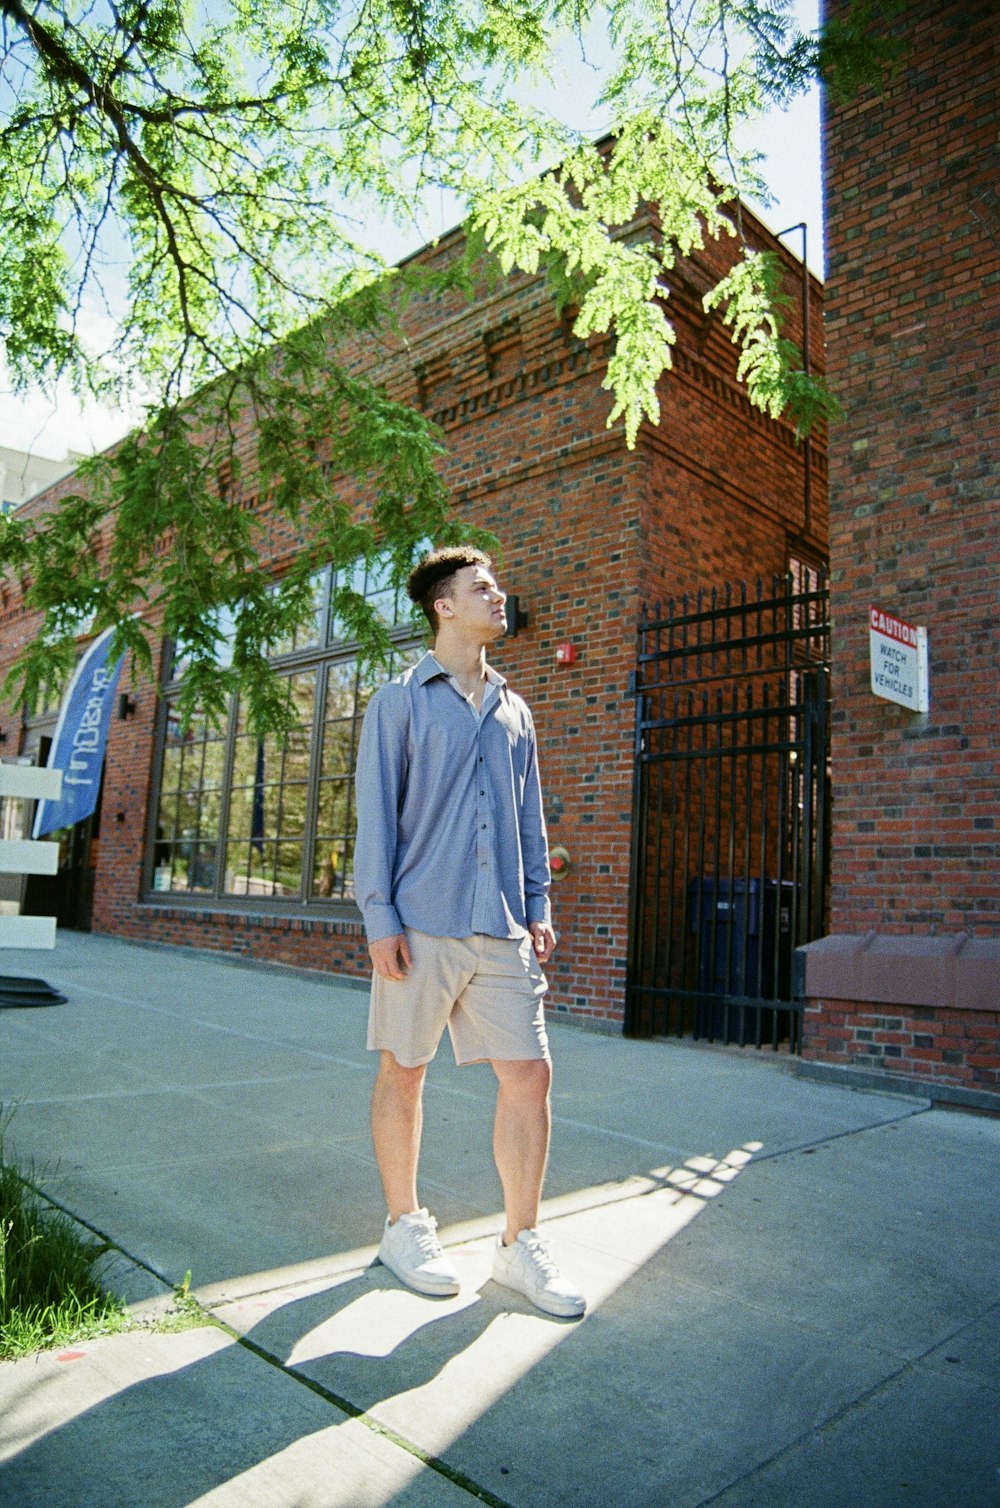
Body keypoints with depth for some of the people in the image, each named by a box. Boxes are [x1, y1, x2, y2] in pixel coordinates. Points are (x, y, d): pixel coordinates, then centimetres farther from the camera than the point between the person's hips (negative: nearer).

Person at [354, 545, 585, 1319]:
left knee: (529, 1073, 2)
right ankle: (404, 1226, 27)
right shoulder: (400, 701, 2)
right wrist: (379, 915, -9)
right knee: (404, 1072, 7)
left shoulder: (514, 711, 16)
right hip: (422, 924, -4)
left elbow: (530, 816, 17)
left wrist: (539, 906, 9)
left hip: (502, 930, 4)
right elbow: (376, 812, -3)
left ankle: (521, 1242, 17)